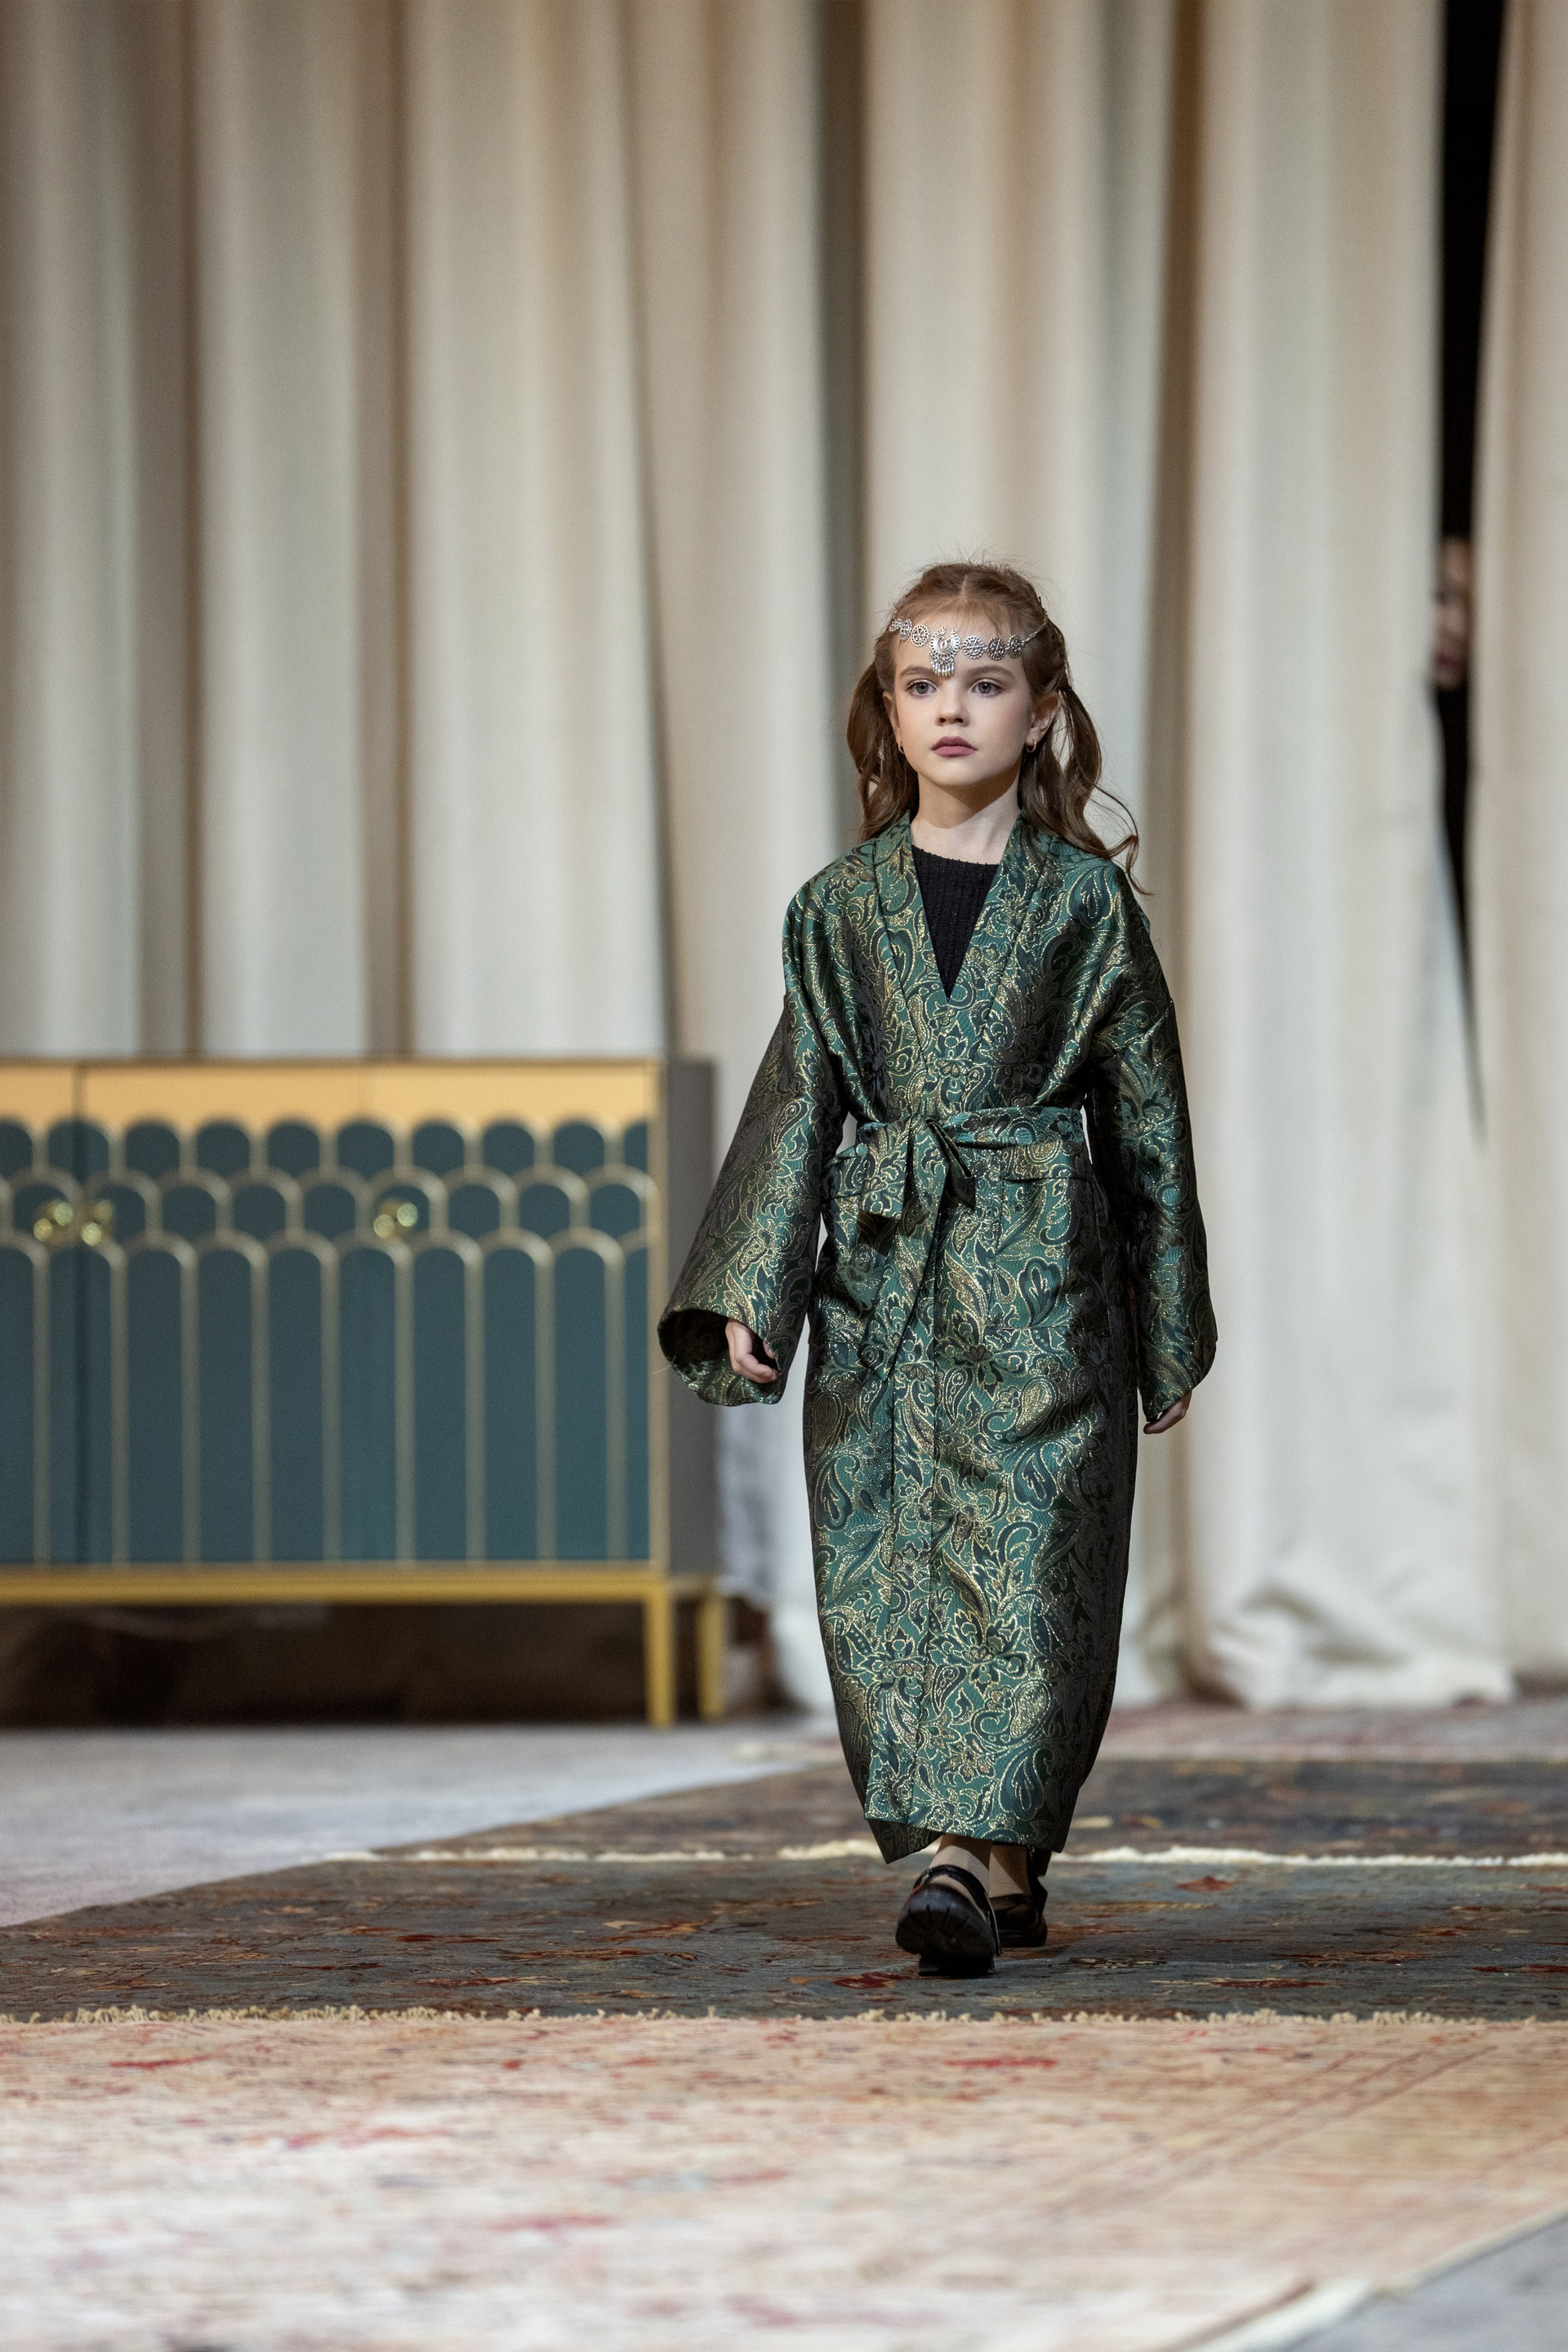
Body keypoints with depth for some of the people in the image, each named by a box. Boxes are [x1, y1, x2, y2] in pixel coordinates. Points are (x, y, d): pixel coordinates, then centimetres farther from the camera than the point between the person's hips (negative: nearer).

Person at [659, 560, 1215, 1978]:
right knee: (881, 1577, 1)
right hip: (878, 1280, 3)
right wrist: (747, 1290, -1)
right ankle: (1006, 1873, 10)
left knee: (1021, 1559, -11)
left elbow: (1150, 1116, 6)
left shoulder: (1086, 903, 2)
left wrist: (1171, 1334, 7)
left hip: (1037, 1285, -3)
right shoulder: (841, 907, 8)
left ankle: (975, 1857, -14)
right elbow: (799, 1102, 9)